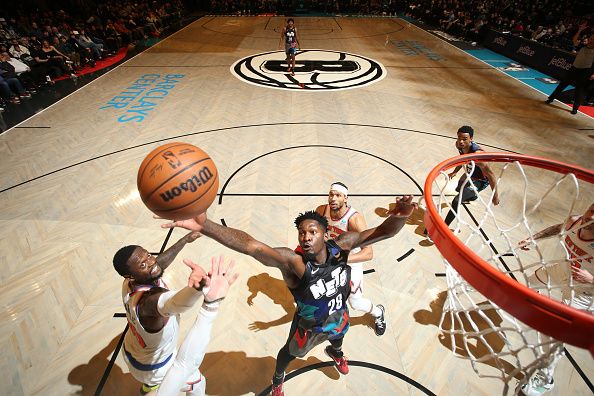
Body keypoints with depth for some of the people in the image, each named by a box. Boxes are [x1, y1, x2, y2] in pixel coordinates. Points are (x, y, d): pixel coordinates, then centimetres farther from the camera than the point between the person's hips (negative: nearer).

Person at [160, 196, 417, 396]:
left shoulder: (341, 246, -31)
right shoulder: (292, 261, -44)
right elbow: (251, 245, -60)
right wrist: (205, 226, -74)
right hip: (309, 326, -3)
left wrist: (398, 217, -57)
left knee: (338, 337, 38)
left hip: (338, 316, 4)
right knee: (291, 352, 28)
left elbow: (382, 232, -33)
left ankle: (335, 352, 78)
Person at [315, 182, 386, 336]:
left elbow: (369, 253, -40)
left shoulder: (355, 219, -35)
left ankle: (378, 313, 46)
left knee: (356, 303, 11)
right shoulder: (321, 211, -19)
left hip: (351, 264, -4)